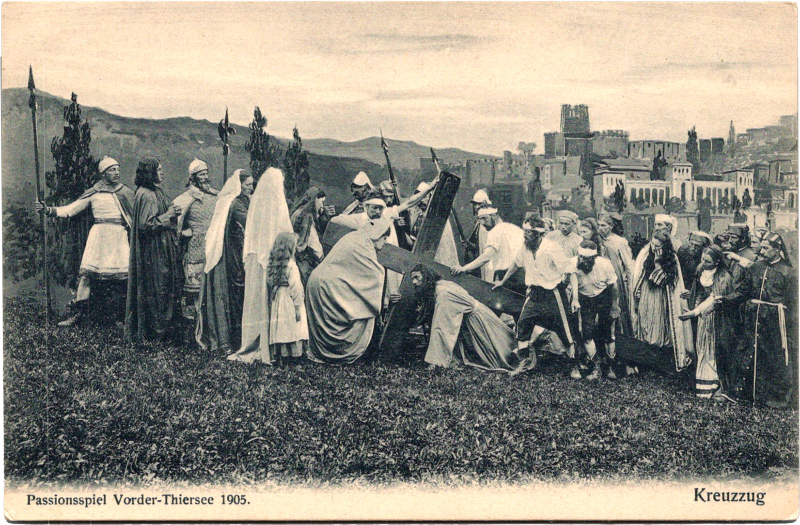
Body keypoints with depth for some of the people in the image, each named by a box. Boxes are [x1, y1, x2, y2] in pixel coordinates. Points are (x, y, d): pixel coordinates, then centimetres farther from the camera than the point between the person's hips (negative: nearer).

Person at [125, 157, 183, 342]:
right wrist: (167, 216, -16)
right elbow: (145, 224, -23)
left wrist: (172, 212, 6)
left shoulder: (155, 192, 13)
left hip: (163, 249, 10)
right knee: (156, 289, -1)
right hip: (153, 251, -10)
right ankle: (156, 327, 8)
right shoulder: (146, 196, -18)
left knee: (164, 288, 14)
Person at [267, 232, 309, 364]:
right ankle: (289, 355, -1)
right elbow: (295, 288, -15)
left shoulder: (273, 264, 6)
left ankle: (277, 356, 11)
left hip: (276, 302, 7)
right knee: (291, 328, -2)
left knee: (279, 329, 9)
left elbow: (270, 283, 9)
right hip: (289, 303, -7)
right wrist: (298, 307, -11)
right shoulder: (291, 265, -15)